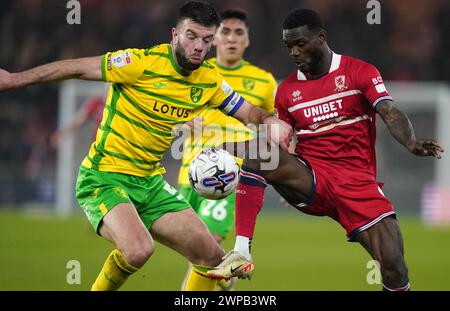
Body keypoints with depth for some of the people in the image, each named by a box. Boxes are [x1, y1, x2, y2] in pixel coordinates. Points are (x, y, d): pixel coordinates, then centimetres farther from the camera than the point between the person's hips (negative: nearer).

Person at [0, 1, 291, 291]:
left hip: (152, 183, 7)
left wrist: (273, 122, -12)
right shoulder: (144, 63, -17)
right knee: (139, 249, -32)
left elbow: (249, 112, 12)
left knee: (212, 258, 0)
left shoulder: (209, 79, 2)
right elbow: (78, 68, -12)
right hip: (104, 178, -7)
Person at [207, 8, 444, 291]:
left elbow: (391, 114, -11)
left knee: (394, 266, -18)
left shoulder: (360, 72, 1)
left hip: (357, 181, -2)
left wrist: (412, 144, -32)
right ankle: (241, 253, -33)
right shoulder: (286, 90, 11)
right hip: (310, 181, 2)